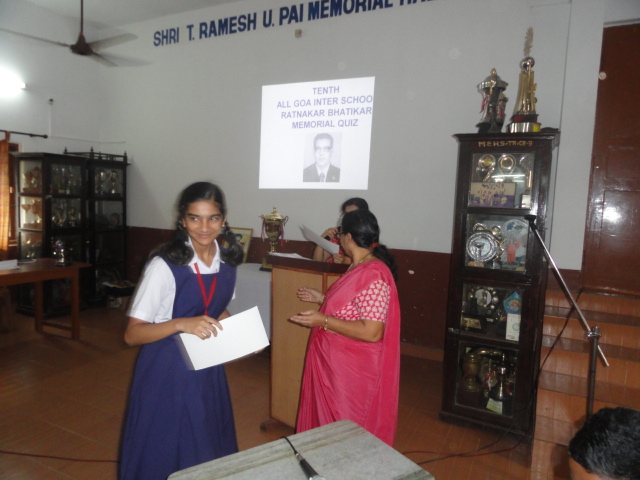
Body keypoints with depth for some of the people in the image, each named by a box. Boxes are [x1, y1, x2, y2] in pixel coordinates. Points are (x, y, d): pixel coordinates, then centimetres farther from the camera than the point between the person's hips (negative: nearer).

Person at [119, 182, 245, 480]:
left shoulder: (227, 262, -4)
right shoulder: (164, 265, -21)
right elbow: (132, 334, -19)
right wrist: (181, 324, -35)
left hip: (208, 368, 5)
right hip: (167, 370, -5)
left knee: (208, 449, 21)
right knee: (163, 453, 12)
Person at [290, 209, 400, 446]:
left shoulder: (372, 276, -26)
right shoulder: (361, 268, 5)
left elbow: (371, 332, -31)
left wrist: (323, 320, -27)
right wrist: (322, 298, 16)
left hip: (353, 370, -10)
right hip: (338, 363, 10)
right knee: (333, 420, 25)